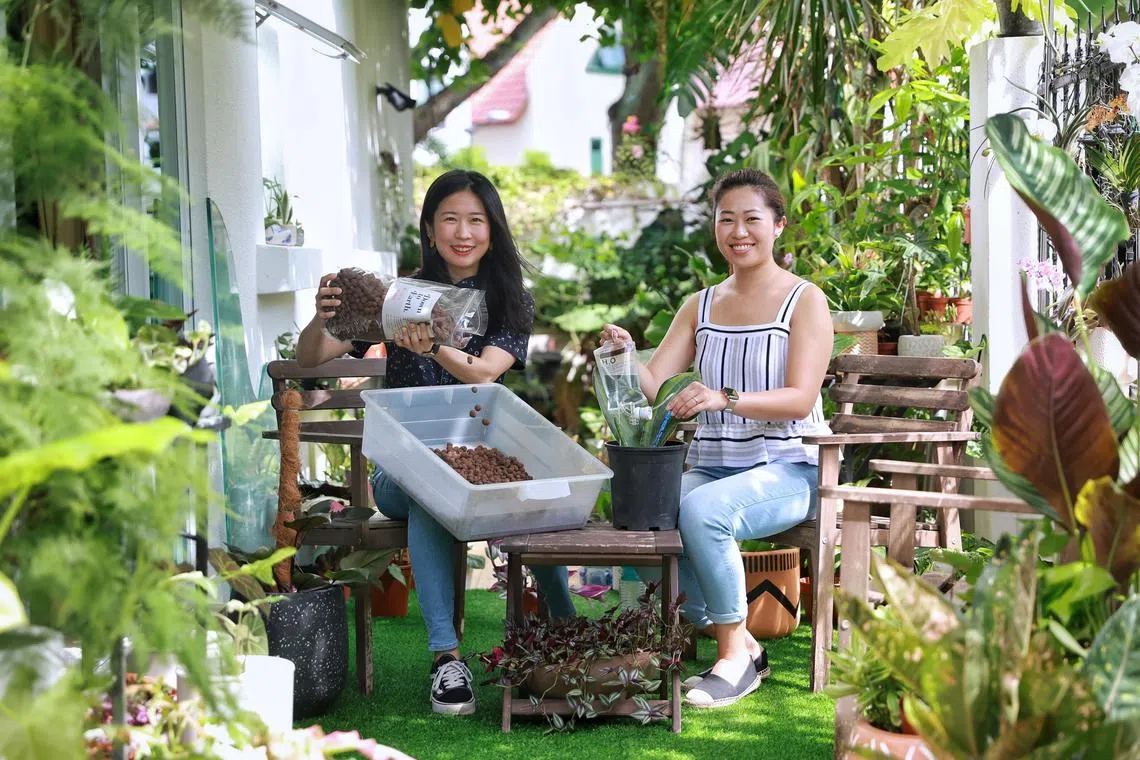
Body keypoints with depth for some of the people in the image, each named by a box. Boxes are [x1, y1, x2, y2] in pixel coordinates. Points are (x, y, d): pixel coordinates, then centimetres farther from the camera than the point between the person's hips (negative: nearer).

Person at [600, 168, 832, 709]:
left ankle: (734, 654, -15)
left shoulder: (805, 300, 0)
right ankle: (741, 646, -9)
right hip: (710, 467, 5)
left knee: (702, 508, -35)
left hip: (785, 469, -5)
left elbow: (801, 399, -14)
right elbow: (653, 384, 6)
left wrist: (724, 398, -30)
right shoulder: (700, 307, 16)